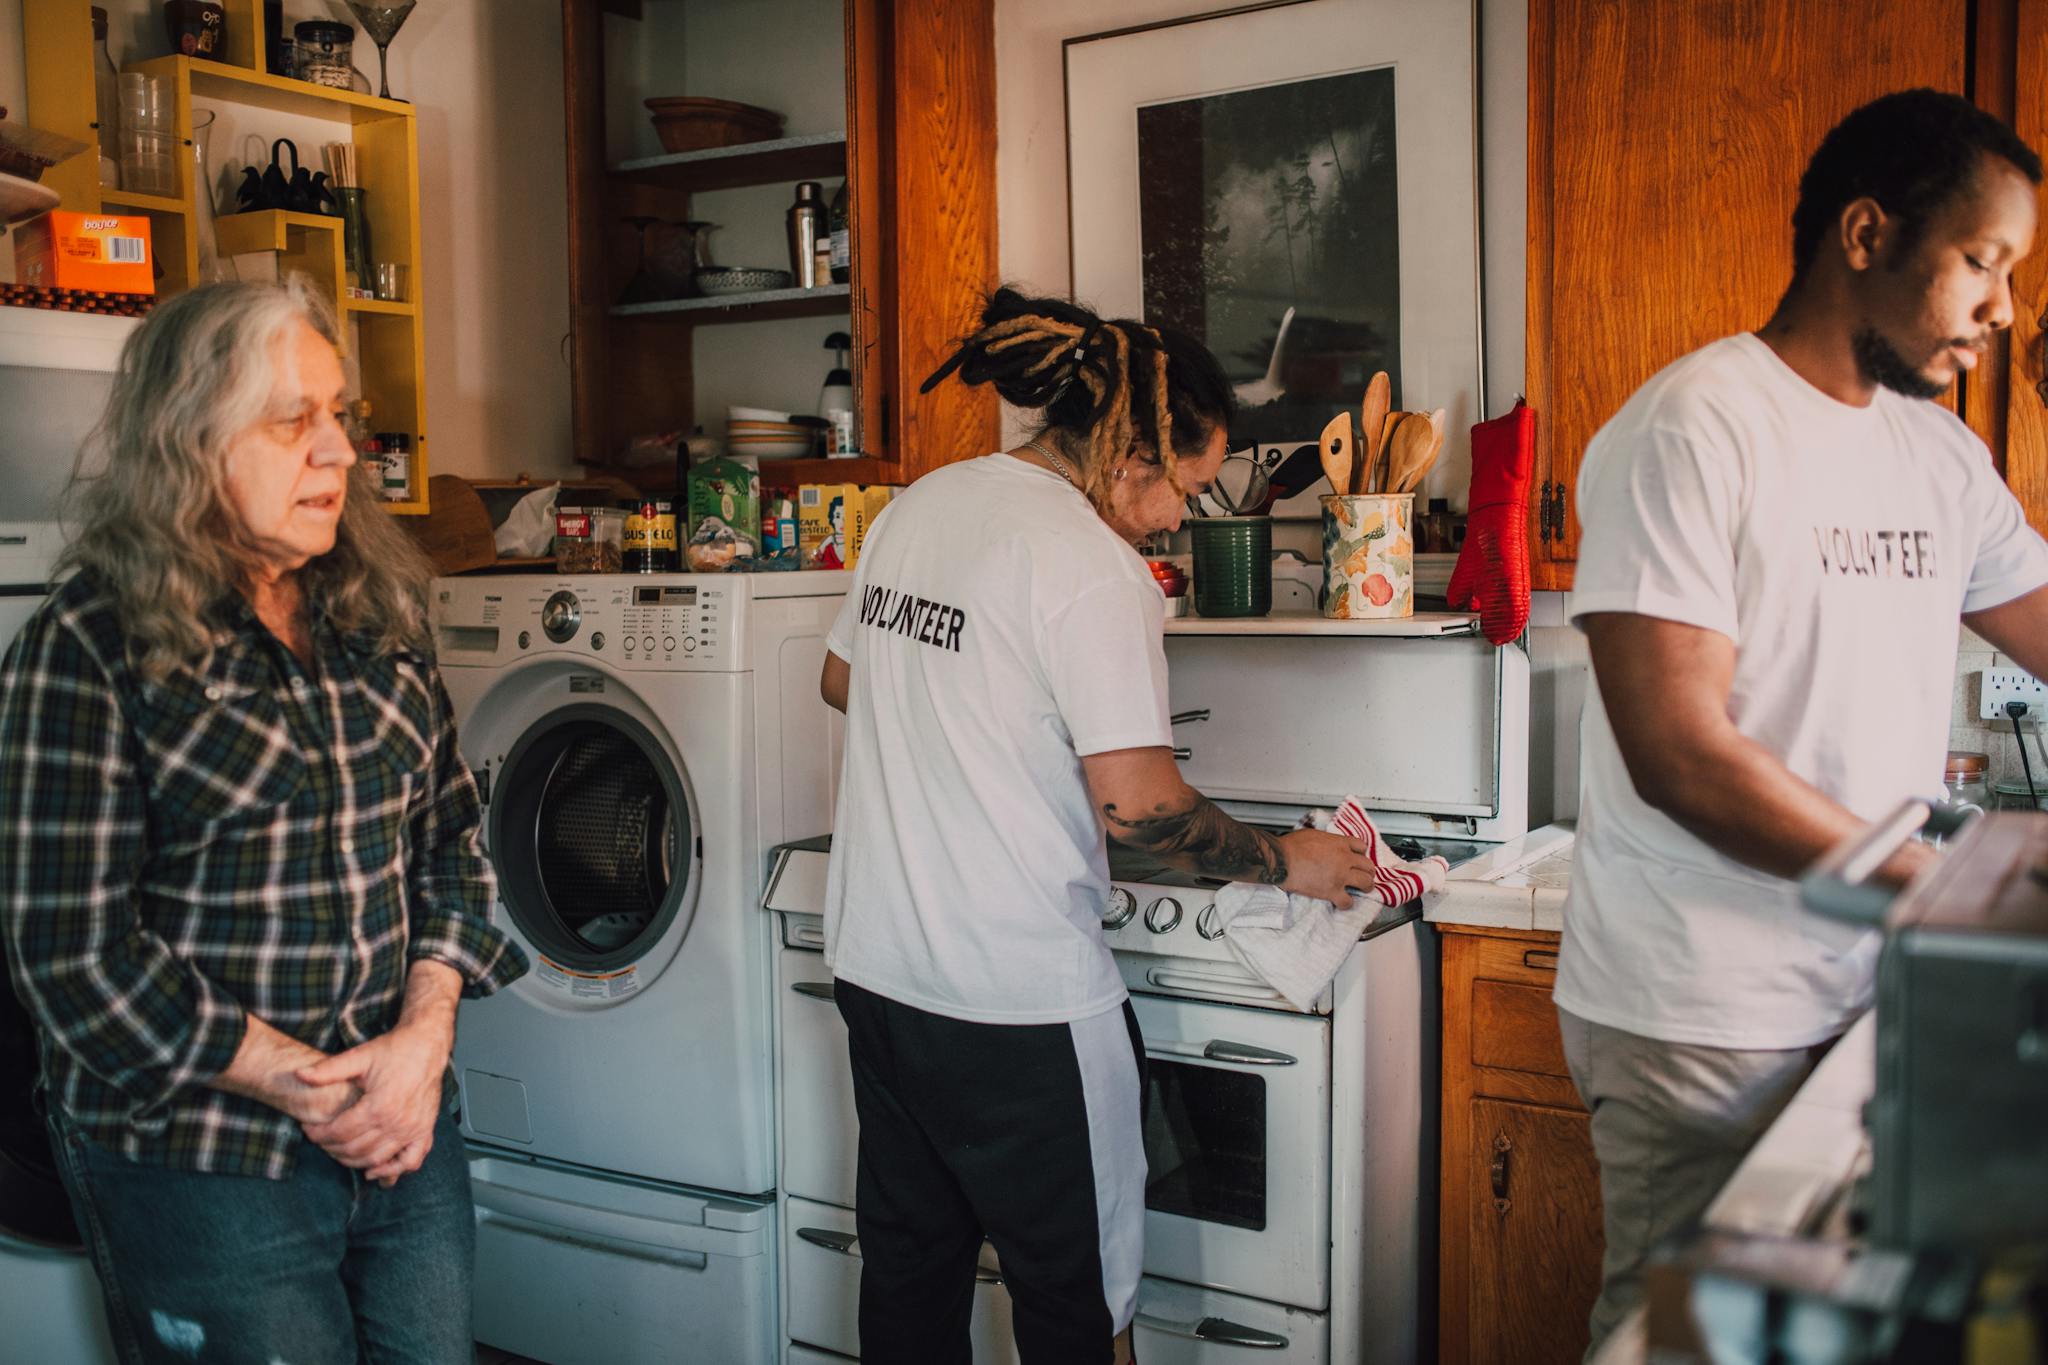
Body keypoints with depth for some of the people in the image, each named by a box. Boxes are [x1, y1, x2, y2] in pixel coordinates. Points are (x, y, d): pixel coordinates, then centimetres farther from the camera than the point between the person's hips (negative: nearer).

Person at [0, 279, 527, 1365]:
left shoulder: (375, 613, 5)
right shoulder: (88, 647, -12)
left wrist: (426, 1032, -7)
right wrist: (307, 1088, -15)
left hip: (406, 1133, 5)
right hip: (205, 1168, -5)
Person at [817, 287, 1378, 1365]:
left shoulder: (914, 509, 8)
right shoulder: (1091, 563, -17)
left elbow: (844, 682, 21)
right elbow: (1136, 802, -20)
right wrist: (1282, 862, -6)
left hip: (874, 961, 8)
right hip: (1014, 1000, -8)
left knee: (908, 1269, 21)